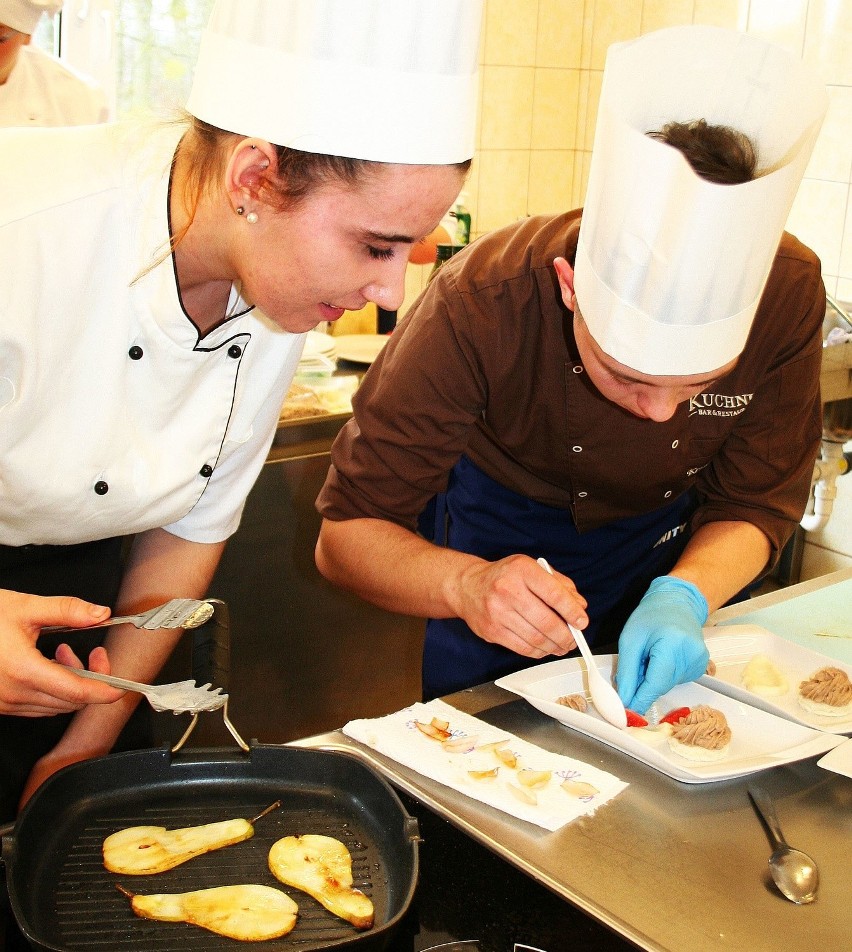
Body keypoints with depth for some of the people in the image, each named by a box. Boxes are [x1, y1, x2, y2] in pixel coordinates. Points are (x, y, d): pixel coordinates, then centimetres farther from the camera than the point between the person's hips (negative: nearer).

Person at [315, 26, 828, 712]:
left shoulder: (790, 296, -31)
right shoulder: (481, 307, -37)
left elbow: (756, 502, -17)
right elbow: (346, 533, -33)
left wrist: (684, 595, -38)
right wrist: (468, 585, -53)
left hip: (675, 545, 3)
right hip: (500, 537, -2)